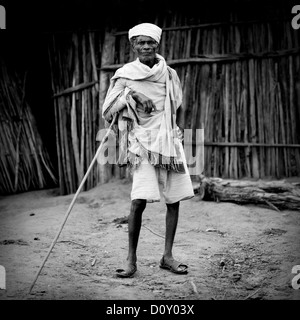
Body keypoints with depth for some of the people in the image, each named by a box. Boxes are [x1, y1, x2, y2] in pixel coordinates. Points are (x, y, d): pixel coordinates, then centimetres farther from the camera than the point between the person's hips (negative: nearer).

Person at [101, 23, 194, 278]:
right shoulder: (125, 75, 1)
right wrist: (129, 93, -14)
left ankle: (167, 256, 14)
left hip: (169, 140, 4)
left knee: (174, 200, 2)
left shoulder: (169, 74, 9)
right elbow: (107, 114, -3)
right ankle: (132, 260, -3)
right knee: (139, 201, -15)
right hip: (142, 143, -4)